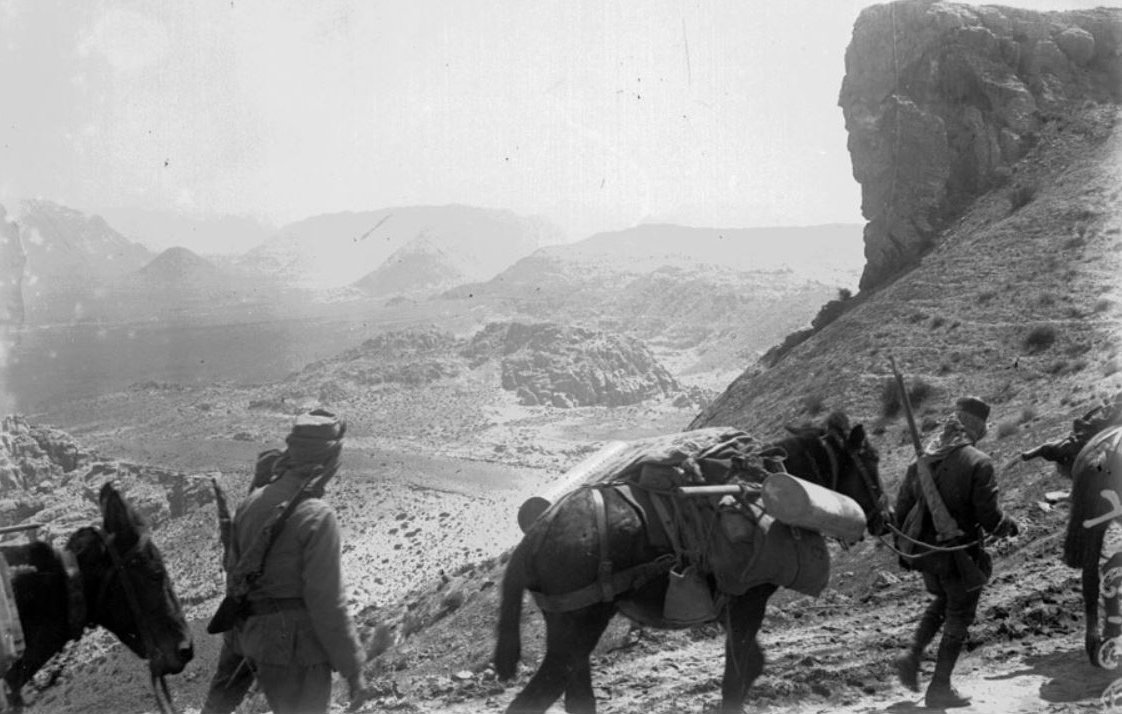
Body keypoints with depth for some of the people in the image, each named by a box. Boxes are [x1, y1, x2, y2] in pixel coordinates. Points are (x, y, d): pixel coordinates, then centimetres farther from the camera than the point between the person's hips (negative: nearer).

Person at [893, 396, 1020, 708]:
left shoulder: (922, 459, 0)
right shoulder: (977, 462, -18)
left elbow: (902, 507, 5)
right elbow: (988, 515, -19)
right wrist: (1010, 527, 3)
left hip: (926, 552, 6)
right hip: (961, 553, -5)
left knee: (942, 601, 29)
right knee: (958, 617, 11)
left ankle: (912, 656, 12)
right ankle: (940, 688, 14)